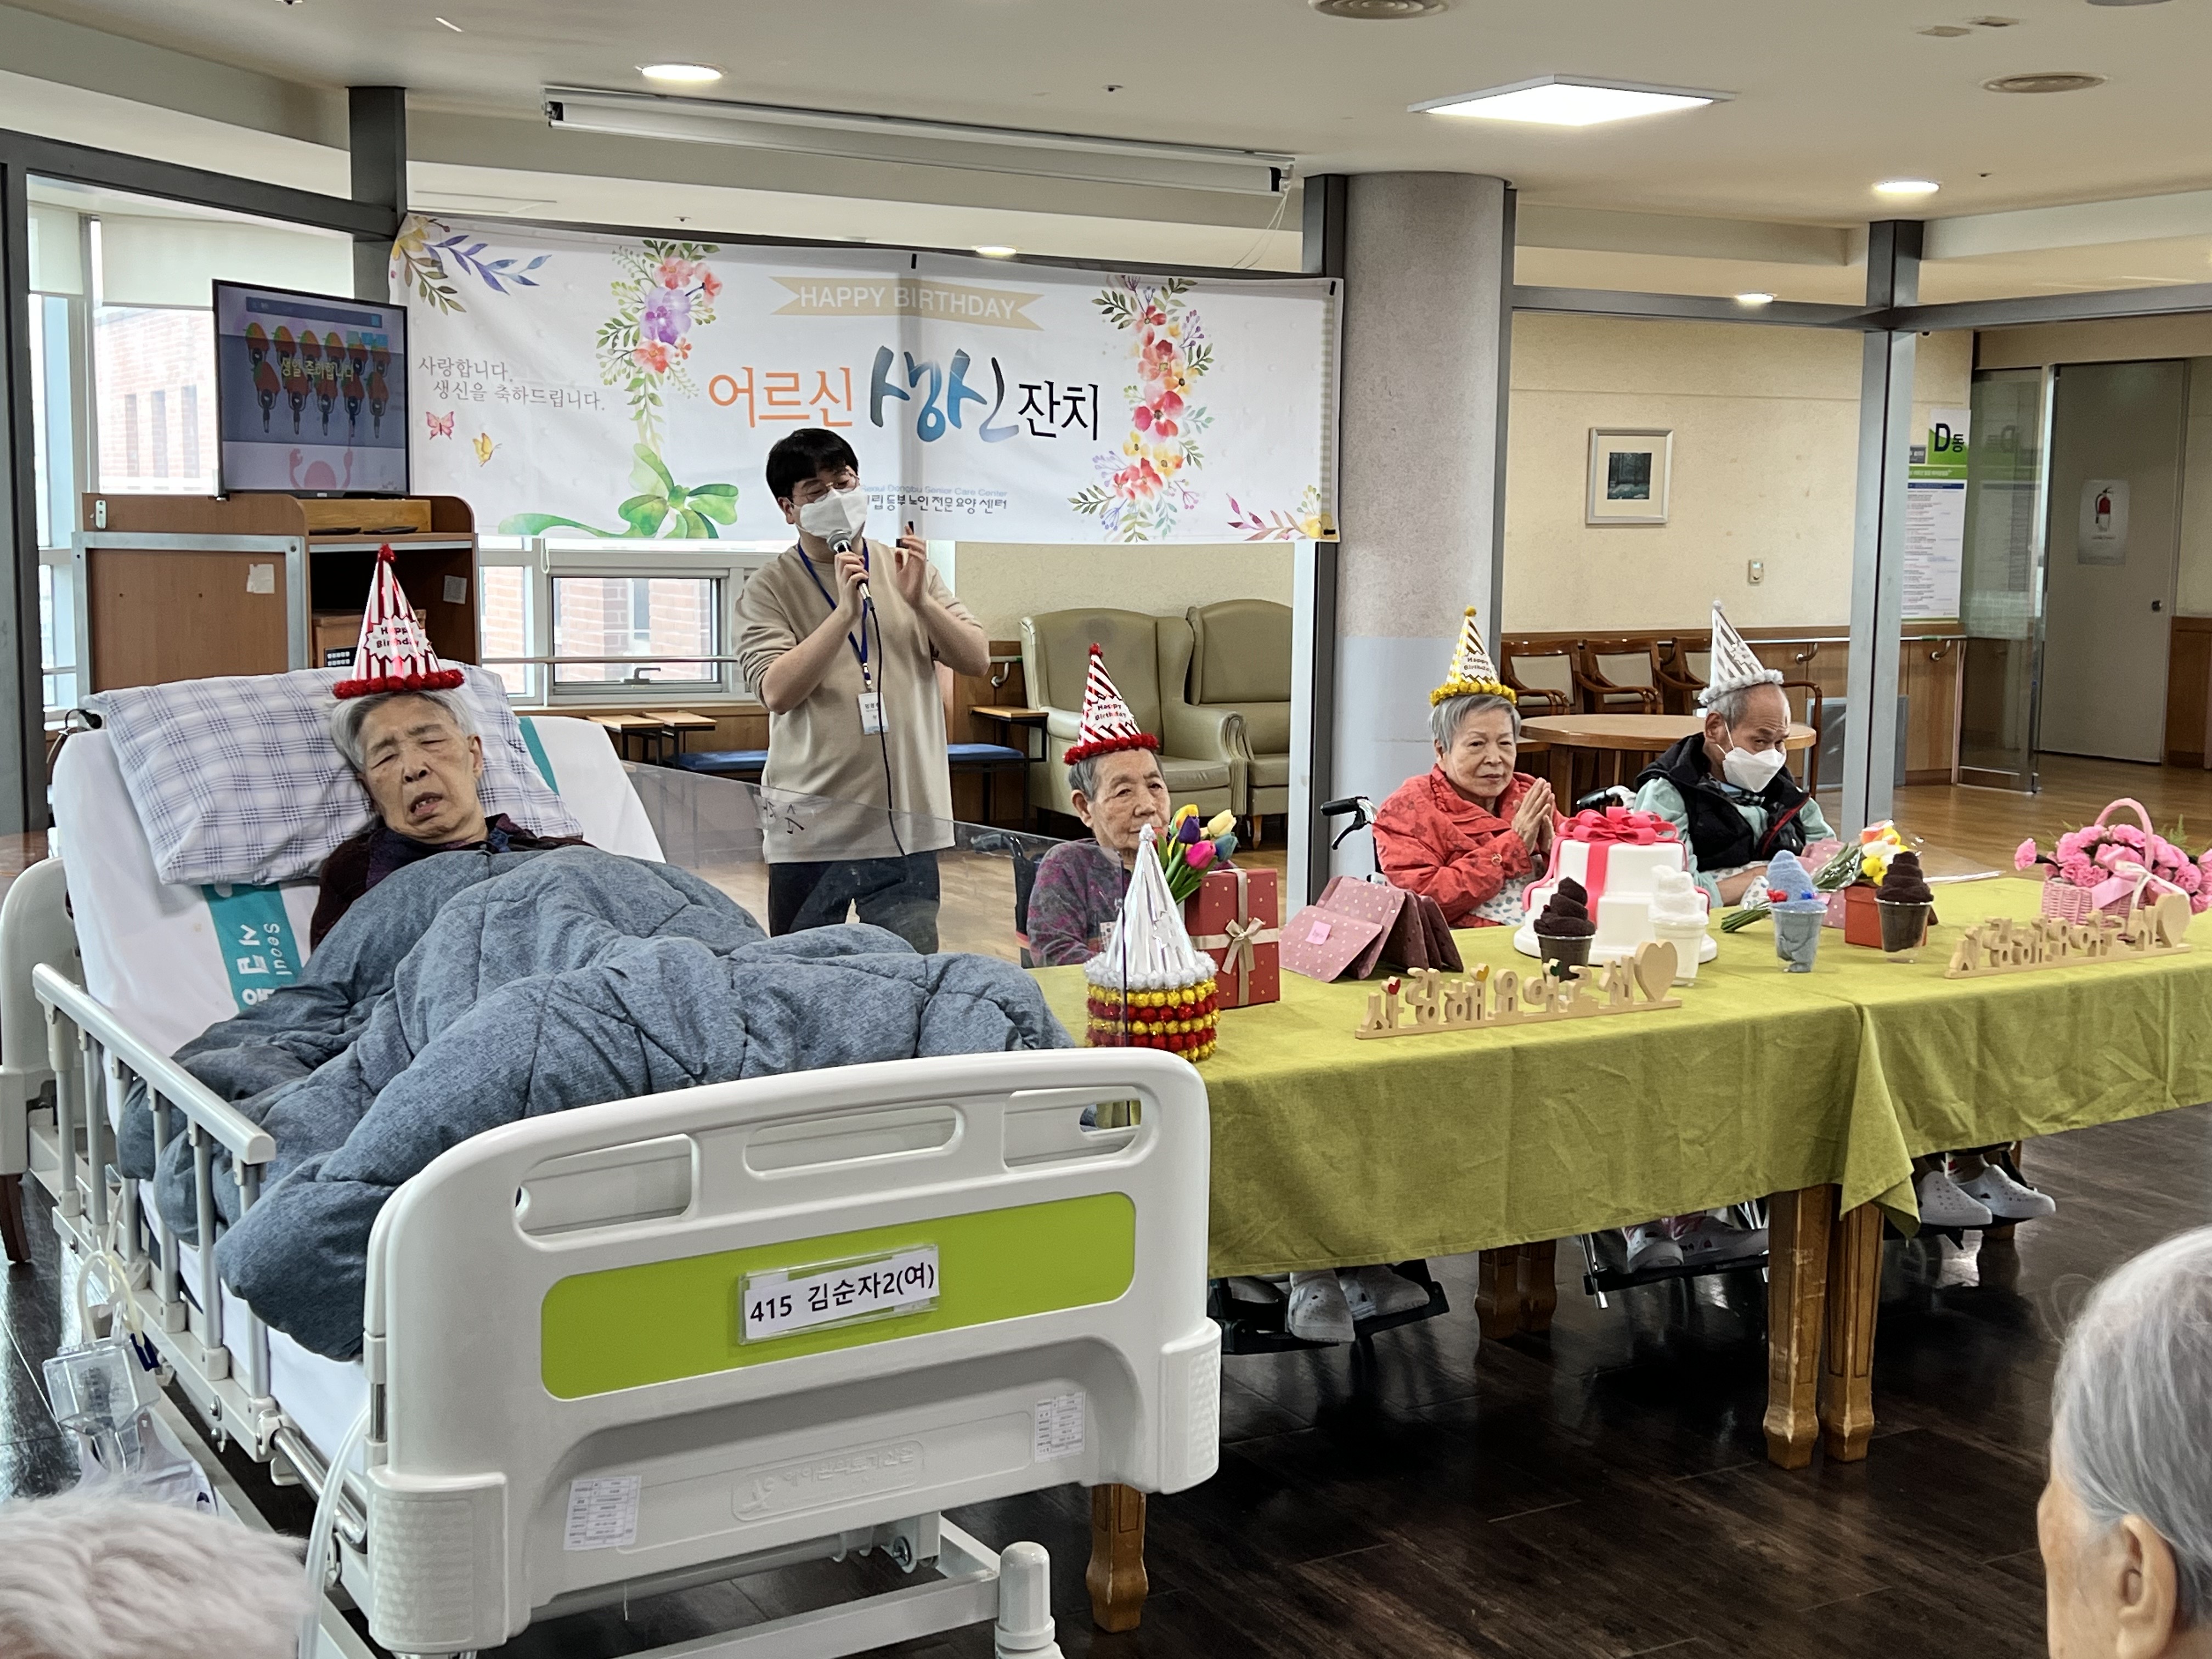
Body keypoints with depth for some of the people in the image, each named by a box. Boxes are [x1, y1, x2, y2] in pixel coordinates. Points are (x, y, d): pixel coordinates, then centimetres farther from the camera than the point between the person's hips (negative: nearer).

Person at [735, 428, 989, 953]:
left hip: (905, 820, 2)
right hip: (811, 825, -2)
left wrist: (919, 601, -9)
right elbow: (778, 692, -14)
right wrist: (845, 612, -19)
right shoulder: (769, 590, 0)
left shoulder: (906, 569, 11)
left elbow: (977, 660, 6)